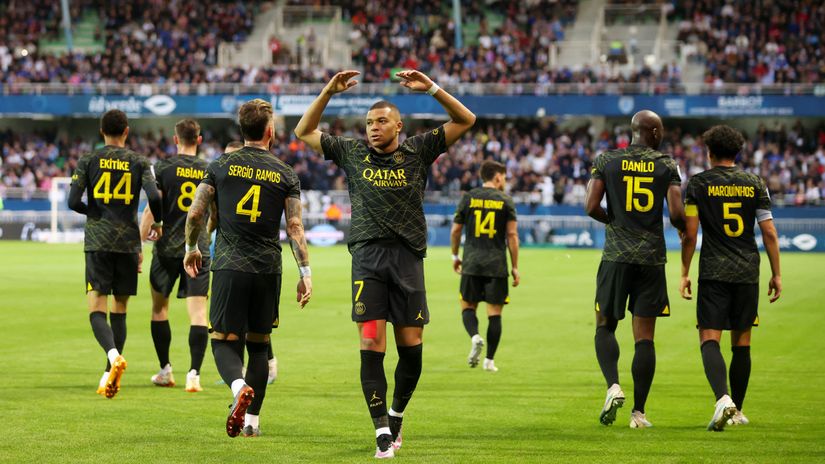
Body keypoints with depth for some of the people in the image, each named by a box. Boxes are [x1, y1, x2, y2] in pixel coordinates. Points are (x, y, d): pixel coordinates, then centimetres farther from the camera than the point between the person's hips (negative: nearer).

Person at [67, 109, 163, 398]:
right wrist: (158, 223, 10)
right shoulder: (139, 163, 4)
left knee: (97, 308, -6)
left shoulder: (87, 162, 3)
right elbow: (154, 197, -9)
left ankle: (114, 355, -33)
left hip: (97, 243, -1)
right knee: (119, 310, 10)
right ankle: (109, 376, 12)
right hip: (128, 243, 1)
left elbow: (73, 202, -3)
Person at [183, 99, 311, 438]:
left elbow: (195, 213, 2)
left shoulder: (220, 166, 3)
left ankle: (240, 387, -31)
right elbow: (295, 226, -2)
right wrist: (305, 273, 1)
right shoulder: (285, 174, 3)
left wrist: (191, 249, 19)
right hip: (268, 270, 1)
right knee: (259, 345, 13)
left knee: (224, 342, 0)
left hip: (229, 268, -1)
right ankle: (252, 420, 15)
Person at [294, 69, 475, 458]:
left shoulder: (418, 152, 8)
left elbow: (465, 121, 7)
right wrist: (328, 93, 5)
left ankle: (396, 415, 26)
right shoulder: (351, 153, 11)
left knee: (411, 347, 2)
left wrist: (432, 89, -4)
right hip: (367, 255, 0)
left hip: (408, 257, 0)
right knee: (371, 345, -10)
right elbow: (304, 132, 15)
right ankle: (382, 431, -7)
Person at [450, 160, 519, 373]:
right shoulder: (506, 201, 1)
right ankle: (489, 360, 3)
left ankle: (475, 337, -18)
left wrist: (455, 256, 22)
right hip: (497, 265, -1)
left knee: (468, 306, 11)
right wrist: (515, 267, 3)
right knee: (495, 313, 4)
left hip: (471, 264, 1)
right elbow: (512, 235, -2)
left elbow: (456, 230, 7)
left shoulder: (468, 198, 5)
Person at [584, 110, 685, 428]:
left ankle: (613, 386, -12)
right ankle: (638, 412, 3)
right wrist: (685, 229, 15)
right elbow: (677, 213, -8)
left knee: (605, 327, 12)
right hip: (652, 258, 0)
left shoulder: (606, 160, 3)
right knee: (644, 337, 3)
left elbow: (591, 207, -5)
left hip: (616, 256, 0)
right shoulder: (667, 166, 1)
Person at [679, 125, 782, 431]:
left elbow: (690, 233, -5)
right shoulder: (755, 184, 6)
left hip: (713, 273, -3)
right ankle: (737, 411, 19)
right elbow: (769, 233, 4)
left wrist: (685, 273, 3)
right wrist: (776, 274, 11)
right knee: (741, 342, 12)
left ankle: (723, 398, -29)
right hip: (748, 273, 3)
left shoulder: (698, 183, -1)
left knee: (709, 339, -6)